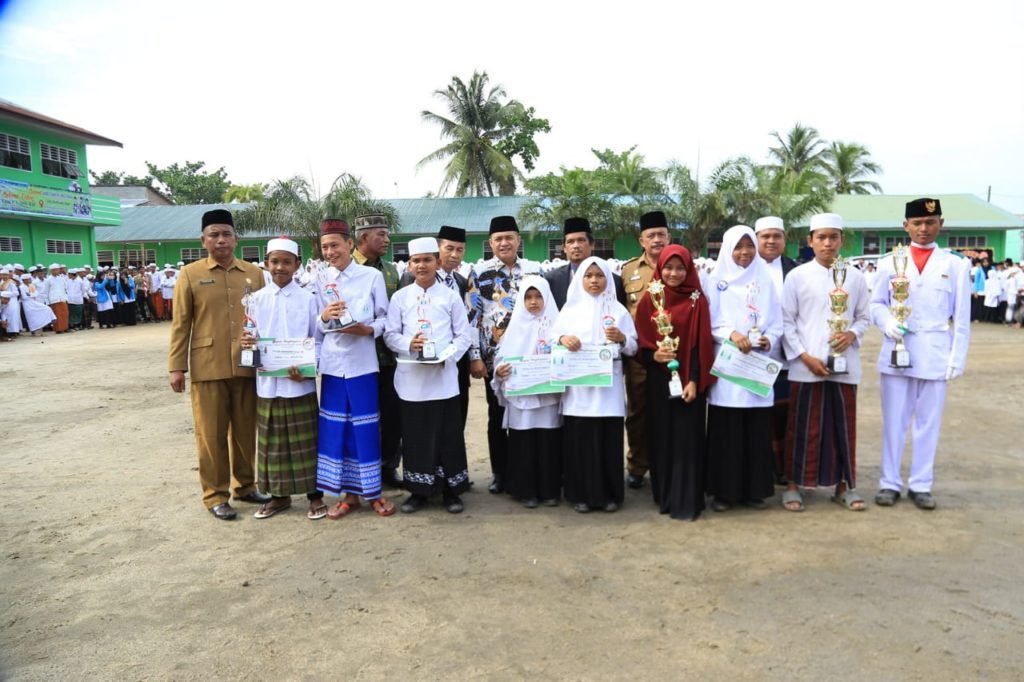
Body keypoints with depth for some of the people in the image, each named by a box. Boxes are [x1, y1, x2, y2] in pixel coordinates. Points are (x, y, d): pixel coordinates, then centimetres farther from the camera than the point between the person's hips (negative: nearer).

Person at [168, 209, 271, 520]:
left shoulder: (254, 273, 7)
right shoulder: (190, 274, 1)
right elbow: (181, 325, 0)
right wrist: (176, 367, -4)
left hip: (247, 366, 2)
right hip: (208, 368, -2)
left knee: (246, 431, 11)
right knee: (211, 434, 5)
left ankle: (245, 485, 27)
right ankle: (215, 495, 17)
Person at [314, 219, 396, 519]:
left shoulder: (372, 276, 0)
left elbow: (385, 319, 1)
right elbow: (314, 325, 7)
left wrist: (367, 329, -18)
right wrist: (324, 317, -14)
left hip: (362, 362, -2)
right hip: (332, 362, 3)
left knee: (366, 426, 3)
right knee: (335, 427, 6)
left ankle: (373, 491, 19)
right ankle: (349, 494, 20)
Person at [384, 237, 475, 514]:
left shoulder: (451, 296, 3)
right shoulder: (399, 297, 6)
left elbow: (464, 335, 1)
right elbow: (390, 335, 4)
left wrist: (447, 354, -15)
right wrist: (408, 344, -16)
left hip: (443, 376, -1)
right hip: (411, 377, 1)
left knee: (448, 434, 4)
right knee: (415, 434, 7)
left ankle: (451, 491, 18)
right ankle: (418, 491, 21)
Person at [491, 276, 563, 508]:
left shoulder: (555, 324, 3)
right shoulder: (516, 325, 8)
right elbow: (502, 356, 4)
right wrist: (500, 370, -16)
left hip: (549, 396, -1)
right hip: (520, 397, 1)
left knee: (549, 443, 3)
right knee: (523, 443, 3)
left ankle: (550, 490, 15)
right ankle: (526, 490, 13)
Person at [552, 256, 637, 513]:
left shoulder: (618, 310, 7)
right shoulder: (570, 309, 9)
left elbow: (633, 348, 5)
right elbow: (552, 337, 7)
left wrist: (622, 339, -15)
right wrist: (562, 338, -14)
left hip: (608, 384, 0)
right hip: (577, 386, 0)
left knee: (608, 439, 0)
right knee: (578, 439, -1)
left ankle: (610, 494, 14)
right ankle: (580, 494, 11)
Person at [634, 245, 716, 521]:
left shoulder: (698, 301, -1)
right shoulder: (649, 299, 4)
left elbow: (701, 343, -5)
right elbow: (640, 340, 5)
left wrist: (694, 380, -12)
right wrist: (653, 354, -16)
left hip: (689, 379, -2)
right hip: (658, 380, 2)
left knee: (687, 438, -1)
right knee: (661, 437, 8)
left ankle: (687, 501, 7)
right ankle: (664, 496, 21)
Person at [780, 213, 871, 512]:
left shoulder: (855, 277, 5)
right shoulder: (797, 276, -2)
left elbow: (864, 317, 12)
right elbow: (786, 321, -2)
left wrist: (852, 334, -10)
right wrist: (805, 356, -10)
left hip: (845, 365, 2)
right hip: (806, 366, -2)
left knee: (844, 427, 10)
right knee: (803, 428, 4)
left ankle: (844, 485, 23)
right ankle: (793, 485, 15)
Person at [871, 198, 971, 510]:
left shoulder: (956, 264, 4)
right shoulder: (890, 262, 6)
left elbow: (961, 316, 3)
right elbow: (876, 304, 8)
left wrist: (957, 356, -2)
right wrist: (887, 322, -12)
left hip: (936, 354, 0)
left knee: (928, 422, 6)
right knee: (893, 421, 6)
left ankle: (921, 485, 18)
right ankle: (890, 483, 16)